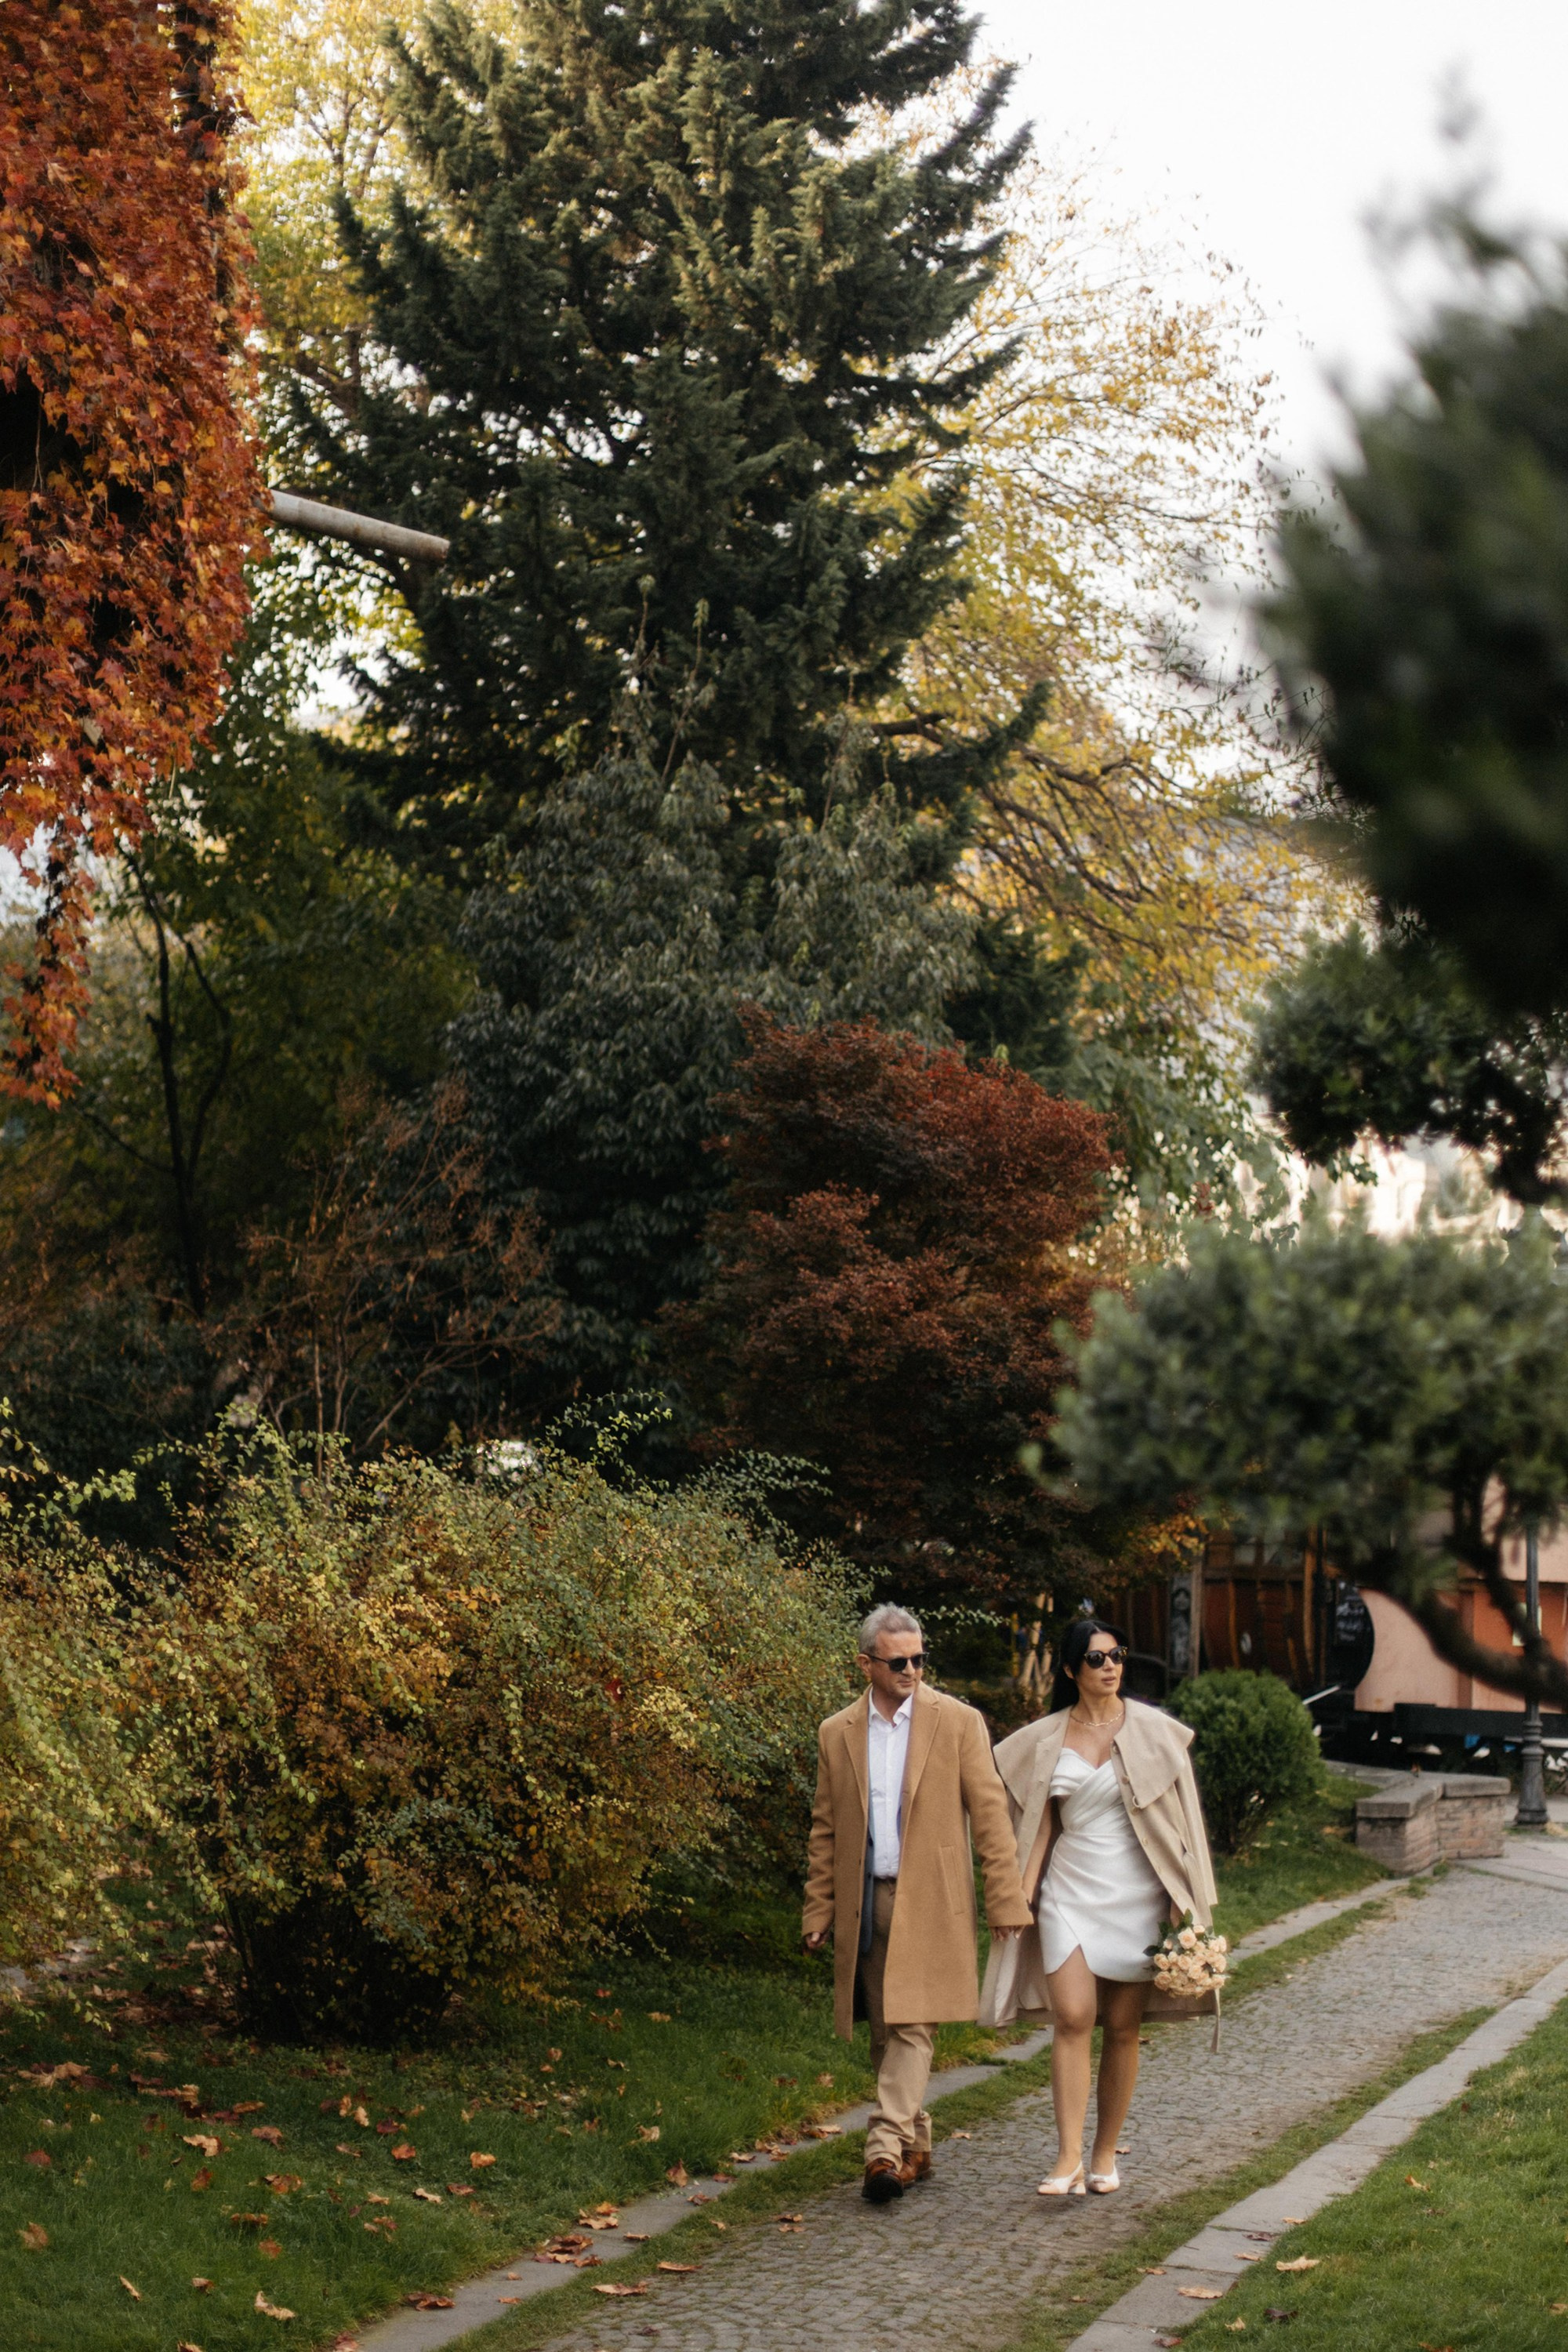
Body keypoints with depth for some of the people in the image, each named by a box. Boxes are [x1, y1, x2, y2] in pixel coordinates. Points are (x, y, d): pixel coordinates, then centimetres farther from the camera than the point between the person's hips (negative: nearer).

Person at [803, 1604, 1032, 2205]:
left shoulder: (958, 1722, 0)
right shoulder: (837, 1734, 8)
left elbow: (989, 1814, -1)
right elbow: (825, 1831, 12)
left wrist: (1005, 1901, -5)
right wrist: (818, 1912, 7)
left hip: (928, 1901, -4)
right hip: (864, 1902, 4)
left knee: (912, 2025, -12)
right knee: (885, 2033, 8)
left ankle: (886, 2148, -16)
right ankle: (915, 2147, 19)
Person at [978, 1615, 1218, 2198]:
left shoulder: (1154, 1730, 0)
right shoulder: (1044, 1741, 5)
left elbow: (1180, 1819, 2)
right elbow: (1040, 1827, 9)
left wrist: (1183, 1903, -3)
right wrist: (1021, 1901, 2)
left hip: (1136, 1894, -1)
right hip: (1070, 1893, 1)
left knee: (1122, 2026, 3)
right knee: (1071, 2018, -12)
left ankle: (1106, 2155, 15)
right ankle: (1069, 2158, -13)